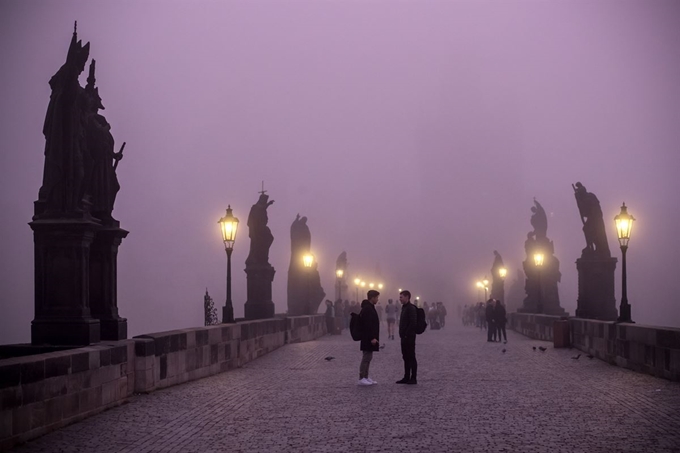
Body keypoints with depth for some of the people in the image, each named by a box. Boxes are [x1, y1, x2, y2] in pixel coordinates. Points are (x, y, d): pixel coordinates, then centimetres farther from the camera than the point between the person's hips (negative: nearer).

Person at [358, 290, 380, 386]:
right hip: (368, 338, -11)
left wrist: (373, 337, 23)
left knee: (367, 357, 13)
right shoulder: (368, 309, -17)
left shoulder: (369, 308, 17)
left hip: (368, 338, 11)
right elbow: (368, 325, -23)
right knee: (366, 357, -8)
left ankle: (365, 377, 18)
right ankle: (362, 379, -6)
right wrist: (372, 338, -24)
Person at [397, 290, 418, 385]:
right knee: (406, 357, 11)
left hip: (409, 337, -10)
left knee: (411, 357, -5)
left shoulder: (411, 308, -14)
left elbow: (413, 323, -21)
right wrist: (401, 333, 13)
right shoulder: (404, 307, 16)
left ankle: (413, 378, -1)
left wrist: (407, 334, -19)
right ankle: (406, 377, 16)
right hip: (404, 337, 10)